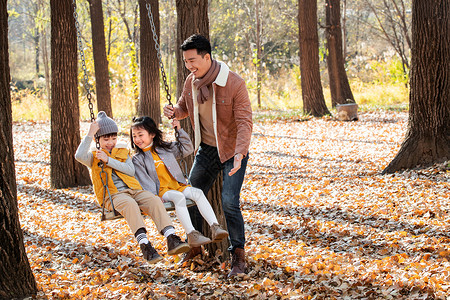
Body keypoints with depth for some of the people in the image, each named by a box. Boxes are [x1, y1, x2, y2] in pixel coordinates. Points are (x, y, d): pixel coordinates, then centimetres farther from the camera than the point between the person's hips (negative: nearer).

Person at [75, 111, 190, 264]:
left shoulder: (123, 151, 25)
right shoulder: (93, 157, 15)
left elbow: (131, 171, 7)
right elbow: (79, 156, -8)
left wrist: (109, 160, -2)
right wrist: (90, 135, -10)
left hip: (133, 190, 4)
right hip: (112, 195, -4)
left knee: (154, 200, -27)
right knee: (129, 204, -38)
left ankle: (172, 240, -39)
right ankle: (145, 245, -50)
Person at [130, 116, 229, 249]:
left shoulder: (165, 148, 17)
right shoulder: (138, 159, 5)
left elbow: (187, 149, 24)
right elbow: (144, 183, -5)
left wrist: (179, 131, 13)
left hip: (178, 186, 4)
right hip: (161, 191, -4)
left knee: (197, 193, -24)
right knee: (178, 197, -35)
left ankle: (215, 227, -33)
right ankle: (191, 235, -44)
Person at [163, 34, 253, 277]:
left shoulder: (234, 84, -23)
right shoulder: (191, 82, -4)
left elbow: (244, 122, -25)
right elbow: (184, 106, 15)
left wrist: (239, 154, -40)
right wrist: (174, 111, -11)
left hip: (232, 152, -6)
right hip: (206, 149, 6)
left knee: (229, 203, -15)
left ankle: (238, 255, -1)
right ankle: (194, 246, 28)